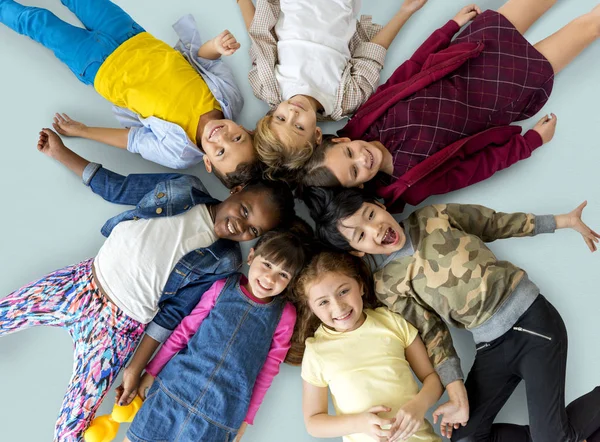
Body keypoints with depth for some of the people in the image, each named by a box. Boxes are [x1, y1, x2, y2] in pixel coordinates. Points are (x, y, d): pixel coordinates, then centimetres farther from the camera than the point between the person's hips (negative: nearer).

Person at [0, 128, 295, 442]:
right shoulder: (182, 188, -7)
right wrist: (60, 152, 0)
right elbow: (116, 188, 2)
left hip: (119, 324, -3)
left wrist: (137, 368, -7)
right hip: (82, 280, 4)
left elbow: (173, 313, -7)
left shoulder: (222, 262, -12)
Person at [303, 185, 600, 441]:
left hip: (532, 319, -2)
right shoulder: (388, 286, -4)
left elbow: (495, 223, 10)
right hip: (491, 347, 2)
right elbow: (432, 336, -3)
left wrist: (564, 221, 16)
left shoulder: (434, 217, -2)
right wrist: (459, 398, -9)